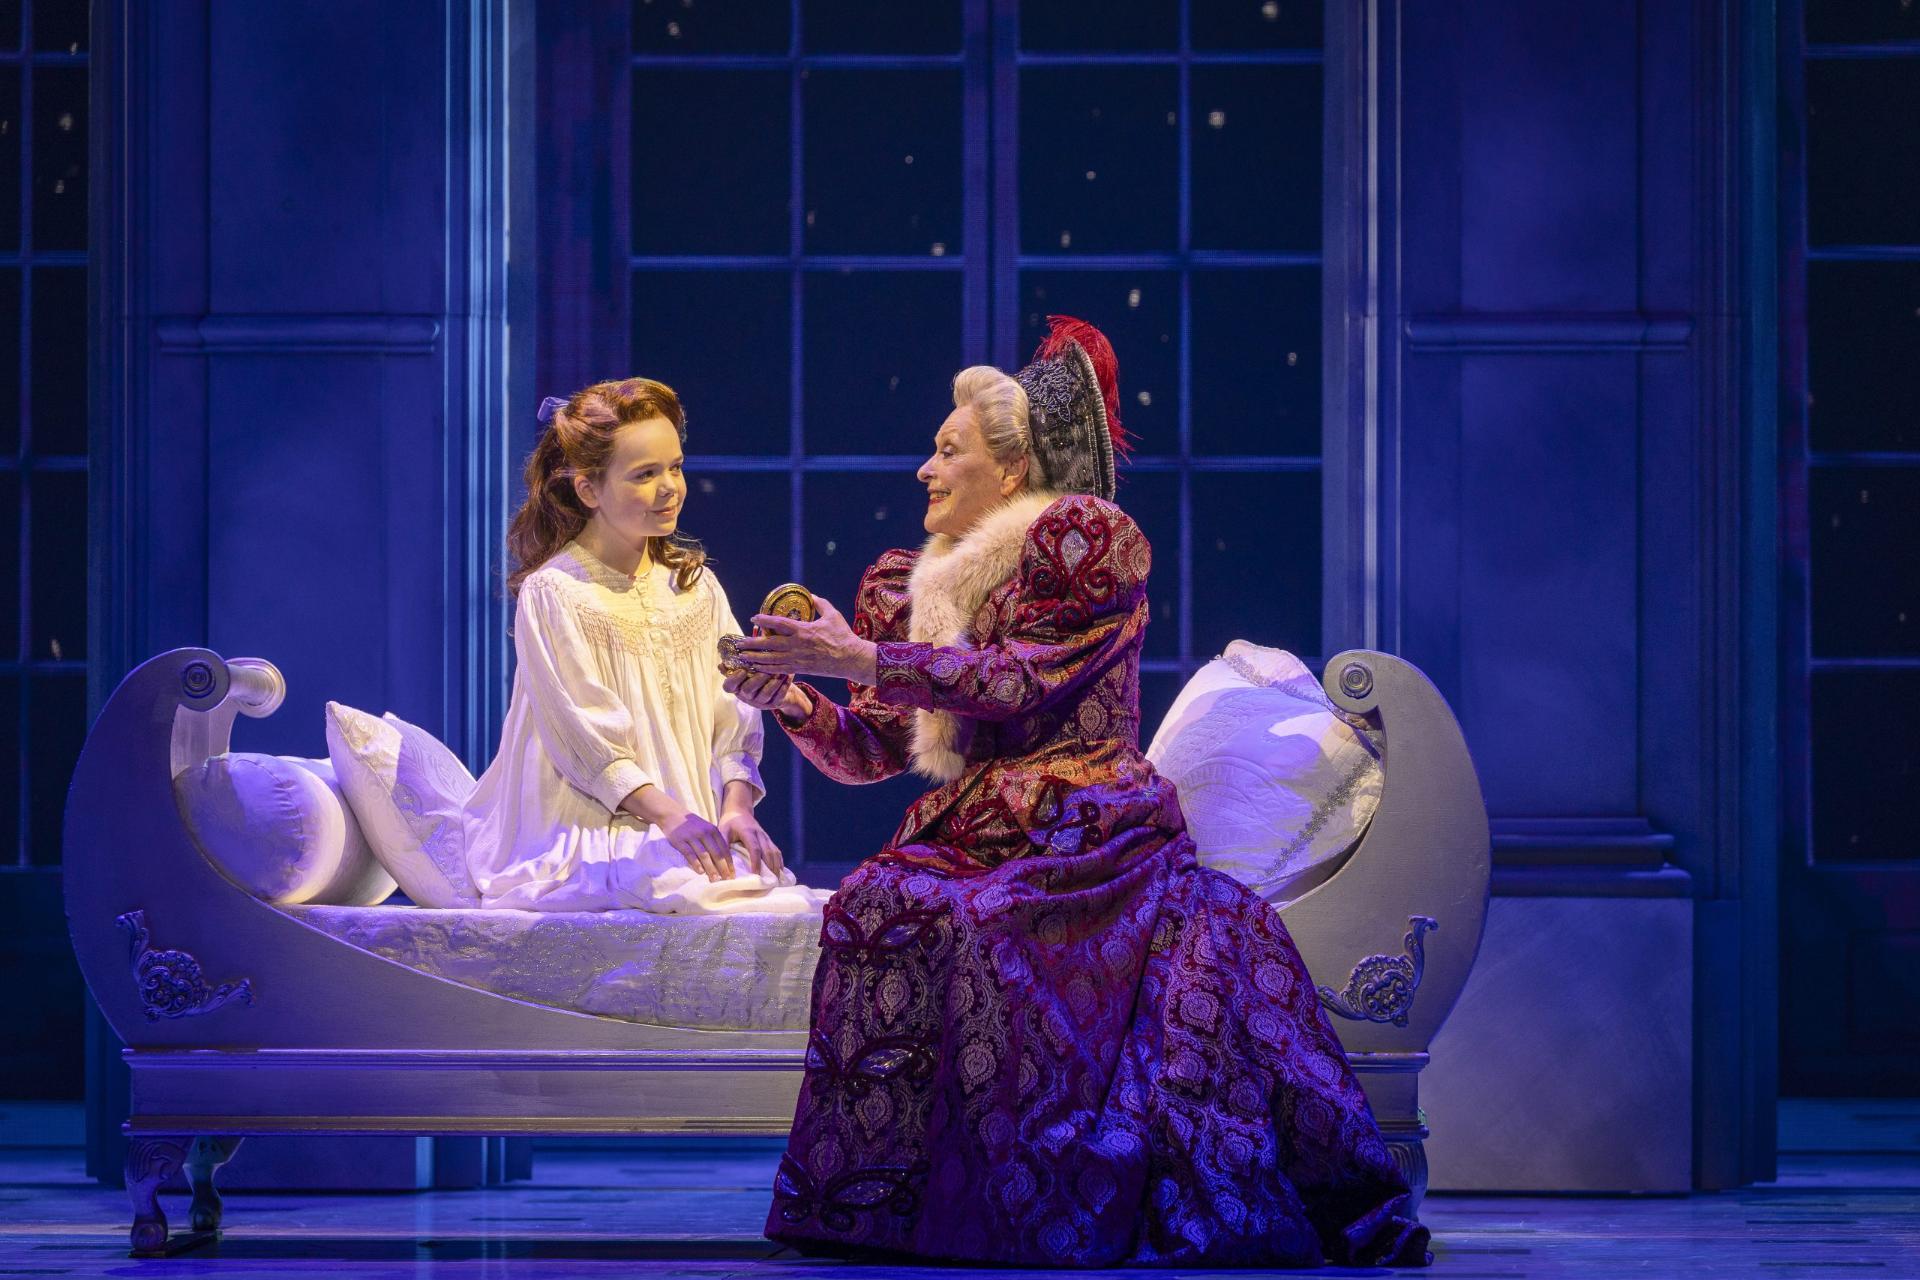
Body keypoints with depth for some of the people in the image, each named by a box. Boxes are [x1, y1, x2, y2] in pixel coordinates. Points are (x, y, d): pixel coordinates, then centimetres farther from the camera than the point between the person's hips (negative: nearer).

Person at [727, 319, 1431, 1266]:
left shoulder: (1081, 533, 1)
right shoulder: (913, 583, 22)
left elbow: (1023, 682, -12)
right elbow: (870, 752, 19)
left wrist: (860, 657, -12)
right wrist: (792, 701, -2)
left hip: (1084, 829, -5)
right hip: (973, 835, 5)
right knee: (880, 905, -27)